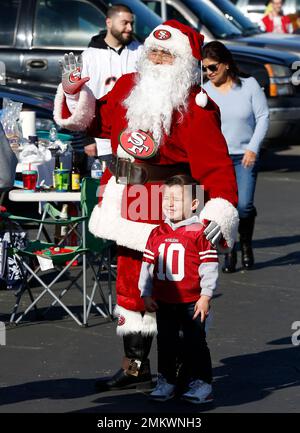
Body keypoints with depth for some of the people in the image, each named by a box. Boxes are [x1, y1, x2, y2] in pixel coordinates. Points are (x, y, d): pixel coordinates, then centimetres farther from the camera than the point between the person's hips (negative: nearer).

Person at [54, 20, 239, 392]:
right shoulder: (128, 88, 7)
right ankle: (135, 366, 27)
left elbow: (215, 162, -19)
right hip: (127, 205, 7)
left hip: (169, 214, -7)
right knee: (130, 282, 14)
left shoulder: (194, 108, -13)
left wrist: (223, 207, -32)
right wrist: (75, 97, 7)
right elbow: (99, 123, 23)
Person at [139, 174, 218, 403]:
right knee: (165, 342, 11)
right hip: (163, 301, 5)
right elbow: (148, 264, 12)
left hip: (192, 302, -5)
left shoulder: (199, 233, -9)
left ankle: (201, 382, 10)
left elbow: (209, 266, -8)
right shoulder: (157, 234, 6)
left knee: (195, 343, 1)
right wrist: (146, 294, 9)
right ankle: (166, 381, 21)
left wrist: (205, 296, -10)